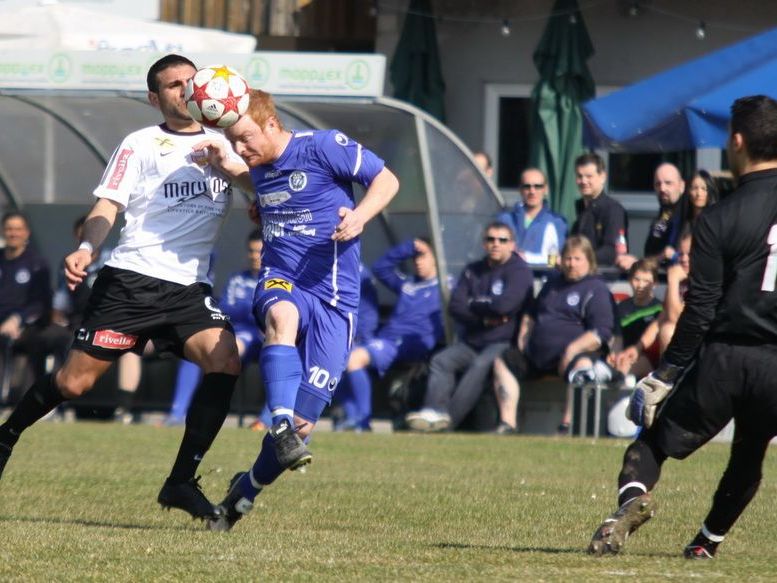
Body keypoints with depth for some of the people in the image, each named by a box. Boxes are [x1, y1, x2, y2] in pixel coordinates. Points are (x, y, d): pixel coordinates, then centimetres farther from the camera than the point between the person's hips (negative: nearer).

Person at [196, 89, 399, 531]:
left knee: (302, 423, -6)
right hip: (282, 282, 3)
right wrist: (227, 168, 19)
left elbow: (386, 180, -2)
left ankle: (246, 491, 18)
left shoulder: (324, 146, -7)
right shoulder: (261, 166, 12)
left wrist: (360, 216, -20)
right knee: (283, 316, -40)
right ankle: (281, 427, -50)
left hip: (334, 295, -3)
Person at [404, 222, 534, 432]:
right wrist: (484, 318, -11)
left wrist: (473, 305, -2)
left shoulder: (519, 271, -3)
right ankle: (436, 410, -32)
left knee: (480, 365, -32)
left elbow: (504, 305, -19)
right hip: (471, 341, 6)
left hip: (504, 342, -6)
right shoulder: (473, 271, 16)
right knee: (441, 360, -15)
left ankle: (451, 417, -39)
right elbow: (455, 307, 4)